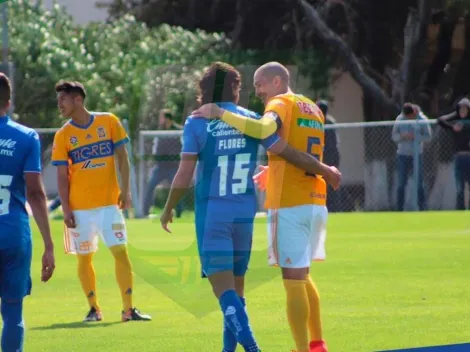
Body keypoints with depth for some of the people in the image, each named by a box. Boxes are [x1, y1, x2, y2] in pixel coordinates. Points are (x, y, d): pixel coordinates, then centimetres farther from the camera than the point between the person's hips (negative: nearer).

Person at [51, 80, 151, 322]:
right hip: (80, 207, 1)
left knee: (121, 252, -6)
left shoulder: (109, 122, 1)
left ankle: (128, 309, -4)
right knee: (84, 258, 4)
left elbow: (122, 156, 4)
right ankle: (94, 309, 15)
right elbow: (62, 176, 0)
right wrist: (66, 209, -6)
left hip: (109, 202, -1)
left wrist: (125, 189, -4)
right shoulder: (63, 135, 1)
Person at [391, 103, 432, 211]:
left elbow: (428, 137, -7)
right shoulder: (399, 120, 0)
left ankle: (422, 208, 1)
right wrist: (402, 136, -19)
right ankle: (399, 209, 5)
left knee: (419, 184, -3)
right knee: (401, 184, 0)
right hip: (403, 155, 1)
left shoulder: (422, 120, -5)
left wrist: (414, 136, -22)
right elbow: (394, 136, 3)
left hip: (417, 154, -1)